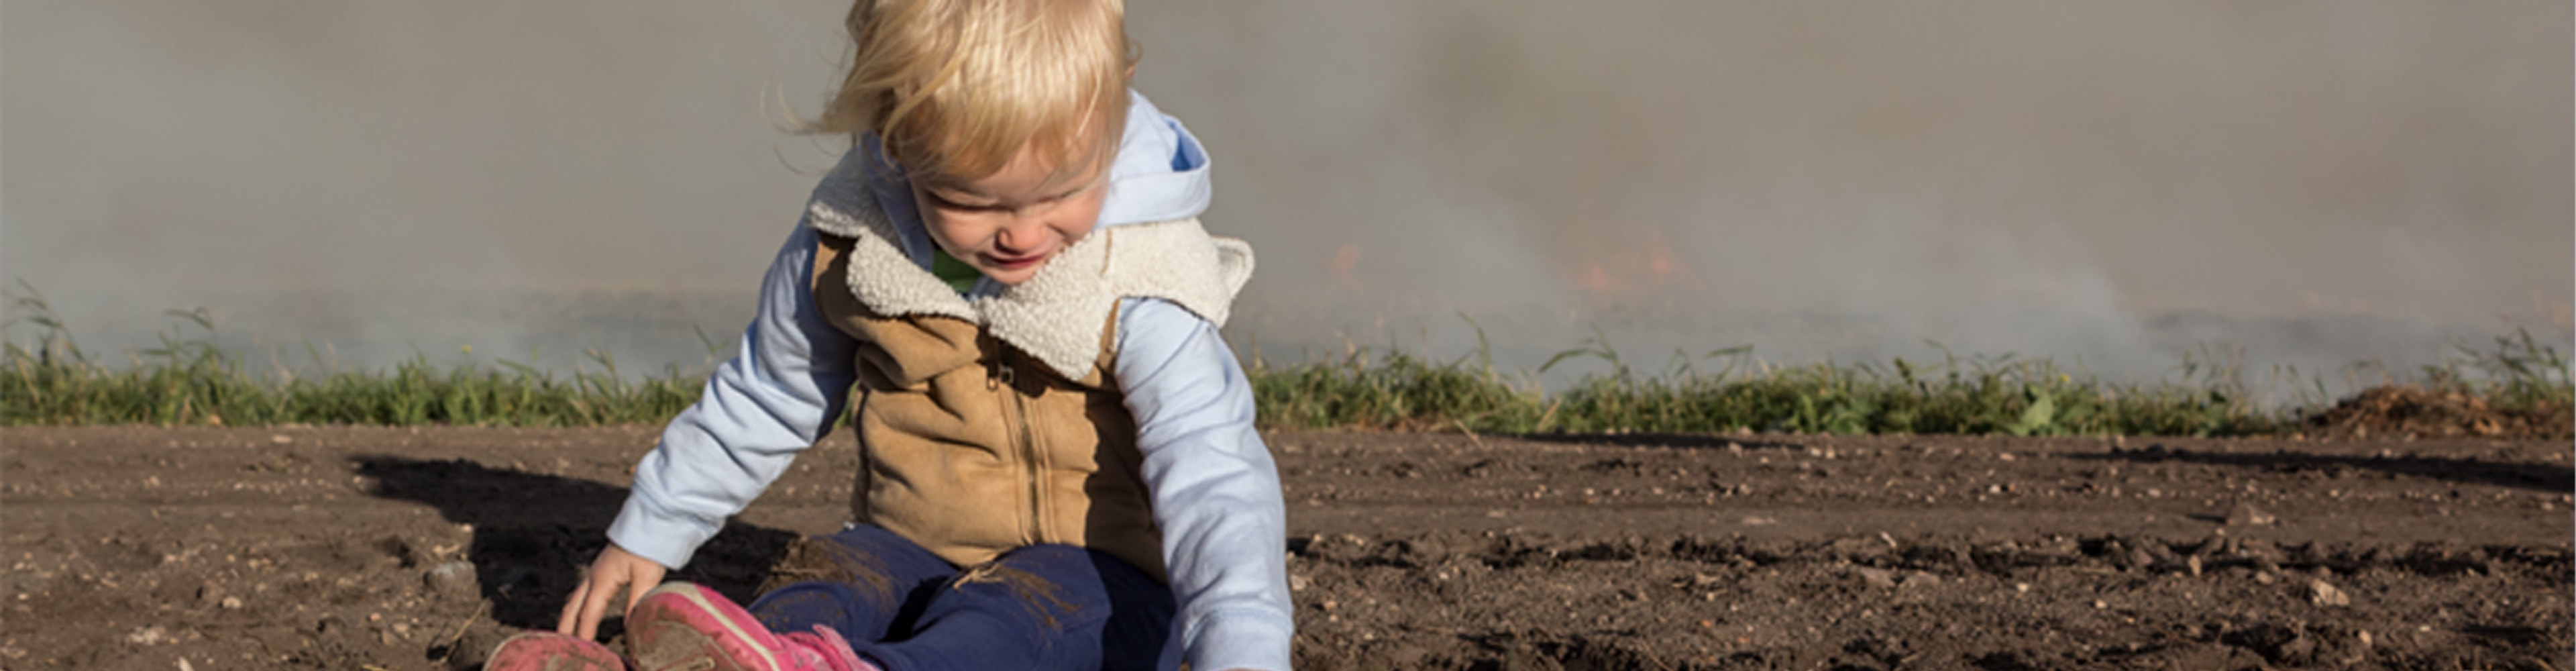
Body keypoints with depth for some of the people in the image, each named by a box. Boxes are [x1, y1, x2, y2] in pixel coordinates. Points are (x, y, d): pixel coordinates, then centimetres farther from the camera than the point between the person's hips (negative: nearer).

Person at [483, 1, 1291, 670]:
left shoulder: (1138, 291, -17)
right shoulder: (845, 247, -5)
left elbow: (1211, 471, -28)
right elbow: (764, 399, 13)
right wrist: (647, 535, 18)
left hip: (1100, 580, -3)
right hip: (913, 549, 4)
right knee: (831, 581, -28)